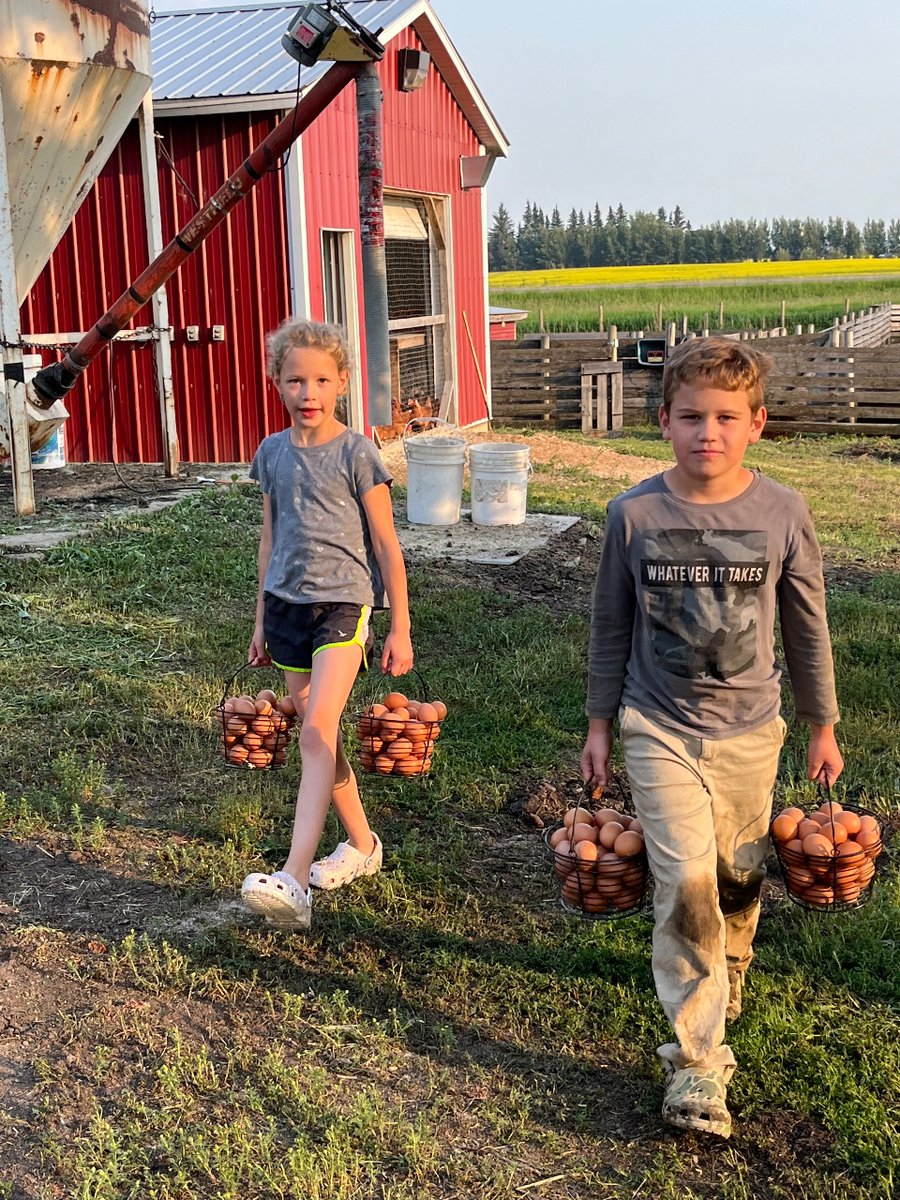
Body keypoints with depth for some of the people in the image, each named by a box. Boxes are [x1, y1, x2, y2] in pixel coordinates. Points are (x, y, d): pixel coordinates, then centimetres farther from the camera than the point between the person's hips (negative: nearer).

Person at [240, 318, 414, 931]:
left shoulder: (357, 453, -7)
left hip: (343, 603, -6)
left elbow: (387, 545, -4)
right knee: (319, 737, 12)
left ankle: (293, 880, -27)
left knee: (318, 731, -20)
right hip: (288, 604, 6)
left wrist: (401, 629, -6)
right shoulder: (273, 454, 8)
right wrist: (262, 622, 19)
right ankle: (362, 843, 31)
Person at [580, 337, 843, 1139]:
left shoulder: (781, 514, -8)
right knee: (686, 879, -12)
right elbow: (611, 627, 3)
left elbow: (807, 624, 4)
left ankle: (722, 977, 46)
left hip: (748, 731, 2)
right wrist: (599, 726, 7)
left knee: (739, 877, 14)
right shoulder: (635, 515, -8)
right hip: (659, 729, -1)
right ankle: (698, 1058, -2)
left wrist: (823, 727, 10)